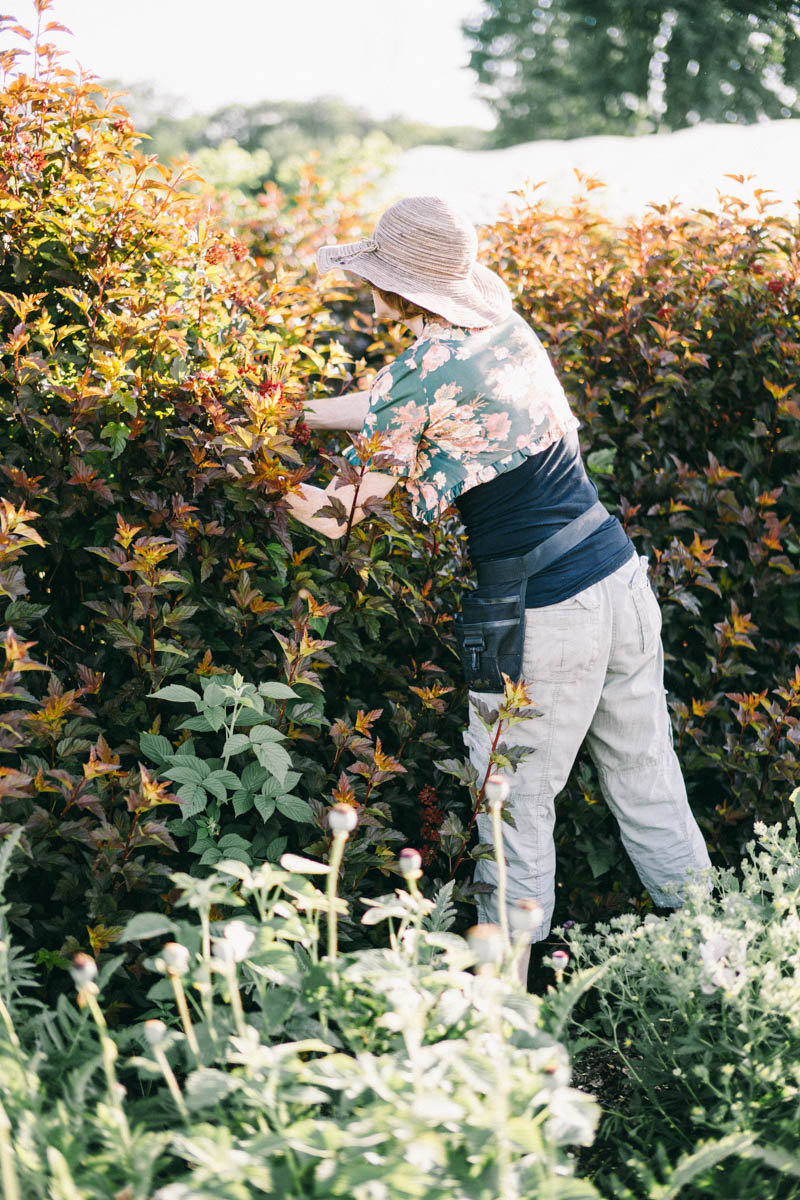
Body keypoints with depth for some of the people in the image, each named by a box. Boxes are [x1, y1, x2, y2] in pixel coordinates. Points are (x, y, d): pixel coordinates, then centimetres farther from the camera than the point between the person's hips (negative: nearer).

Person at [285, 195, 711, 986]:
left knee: (517, 801, 7)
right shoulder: (502, 323, 7)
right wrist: (291, 412, 27)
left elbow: (339, 513, -7)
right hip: (620, 574, 8)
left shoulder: (428, 371, -16)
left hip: (546, 616, -7)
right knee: (648, 781, 16)